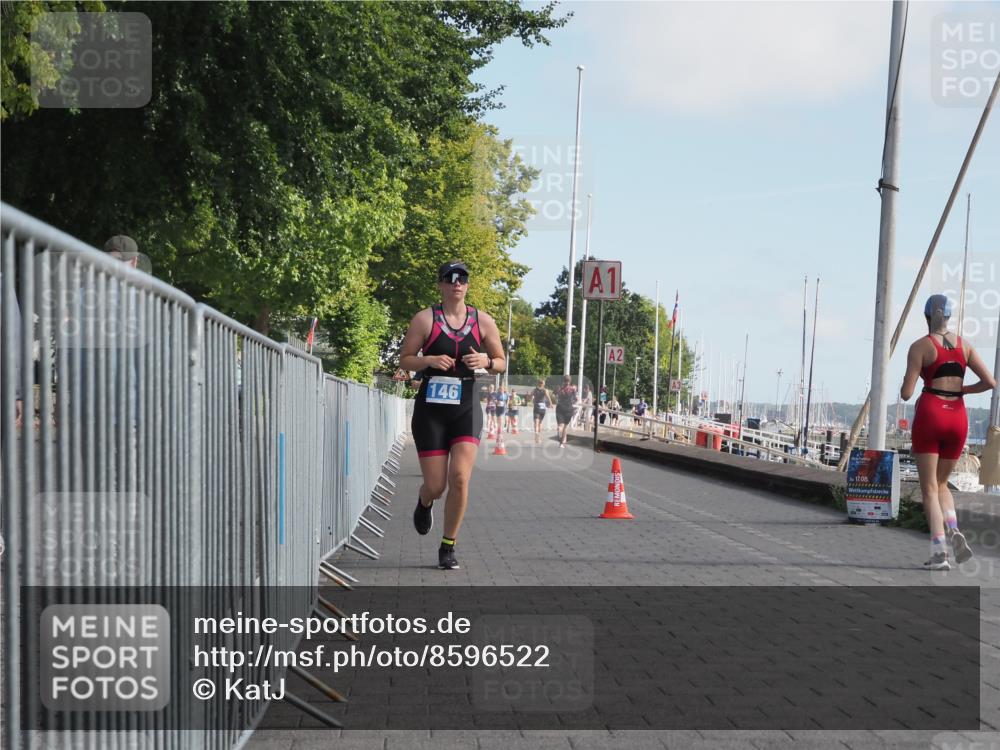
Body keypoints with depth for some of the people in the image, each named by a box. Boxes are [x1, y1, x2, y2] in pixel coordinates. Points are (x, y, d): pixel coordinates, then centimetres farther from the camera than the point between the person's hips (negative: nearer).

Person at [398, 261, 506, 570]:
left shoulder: (483, 321, 5)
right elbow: (404, 359, 2)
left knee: (460, 478, -15)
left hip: (466, 408, 1)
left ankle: (448, 547, 2)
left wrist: (486, 362, -9)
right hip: (431, 409, -1)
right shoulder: (425, 319, -1)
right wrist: (430, 360, -17)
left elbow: (501, 363, 13)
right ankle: (424, 502, 39)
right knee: (435, 486, -2)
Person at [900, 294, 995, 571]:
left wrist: (904, 383, 13)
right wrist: (960, 390, 15)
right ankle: (953, 531, -8)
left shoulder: (920, 346, -3)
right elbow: (990, 383, 4)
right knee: (941, 483, 18)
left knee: (929, 488, 0)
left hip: (930, 414, -4)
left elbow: (906, 393, -8)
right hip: (958, 416, 4)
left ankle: (939, 551, -12)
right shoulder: (964, 345, 9)